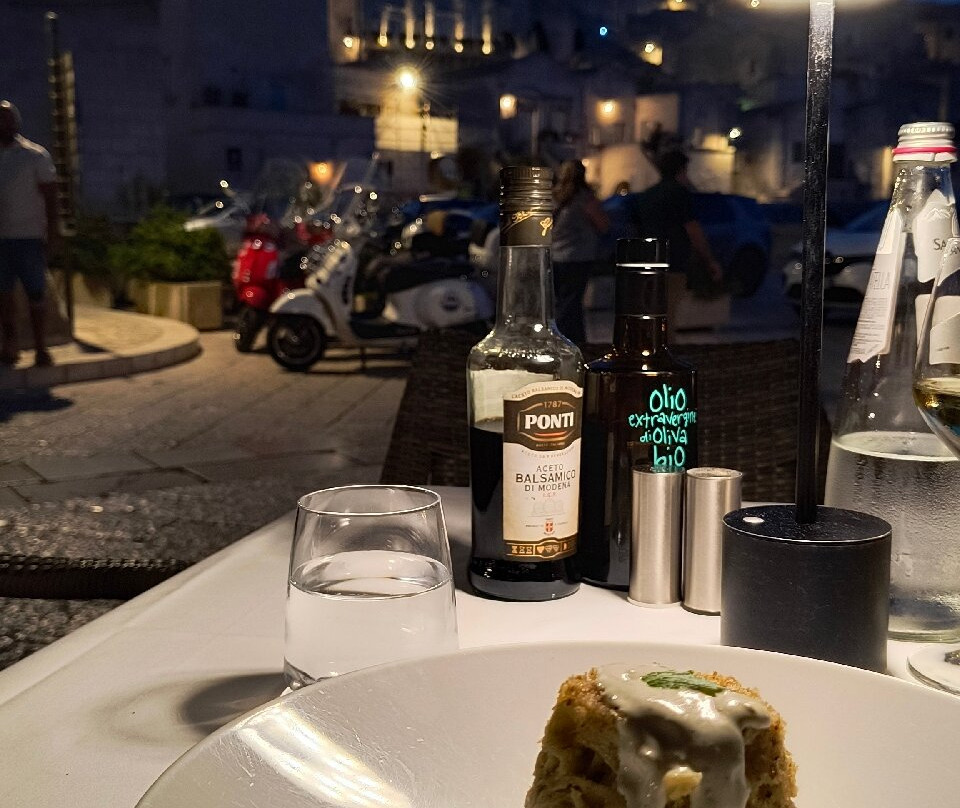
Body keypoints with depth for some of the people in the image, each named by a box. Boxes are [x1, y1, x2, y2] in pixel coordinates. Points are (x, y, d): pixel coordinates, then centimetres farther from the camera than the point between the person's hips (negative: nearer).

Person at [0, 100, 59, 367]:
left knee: (35, 292, -3)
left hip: (29, 235, -4)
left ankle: (41, 349, 2)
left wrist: (52, 231, -8)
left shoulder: (35, 155, 0)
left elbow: (50, 195, -1)